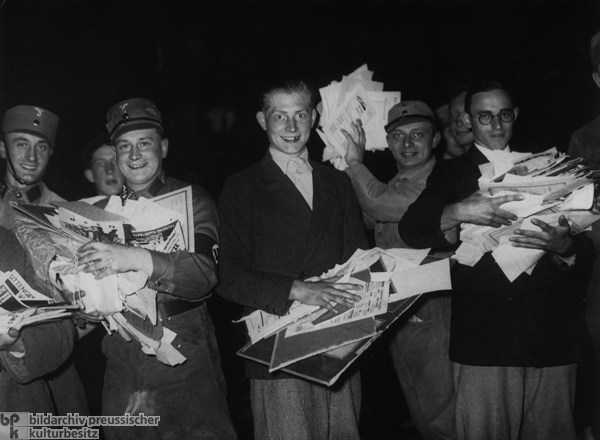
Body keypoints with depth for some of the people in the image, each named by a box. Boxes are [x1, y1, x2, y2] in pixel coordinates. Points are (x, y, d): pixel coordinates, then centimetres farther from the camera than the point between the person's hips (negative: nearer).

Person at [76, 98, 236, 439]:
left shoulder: (192, 200, -3)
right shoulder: (100, 211, 10)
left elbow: (204, 273, -18)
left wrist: (135, 259, -30)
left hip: (185, 359, -3)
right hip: (122, 364, 4)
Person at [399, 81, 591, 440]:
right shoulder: (451, 173, 9)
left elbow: (583, 251, 11)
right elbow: (410, 230, -7)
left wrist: (564, 246, -13)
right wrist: (460, 211, -25)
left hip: (551, 333, 2)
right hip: (483, 339, -2)